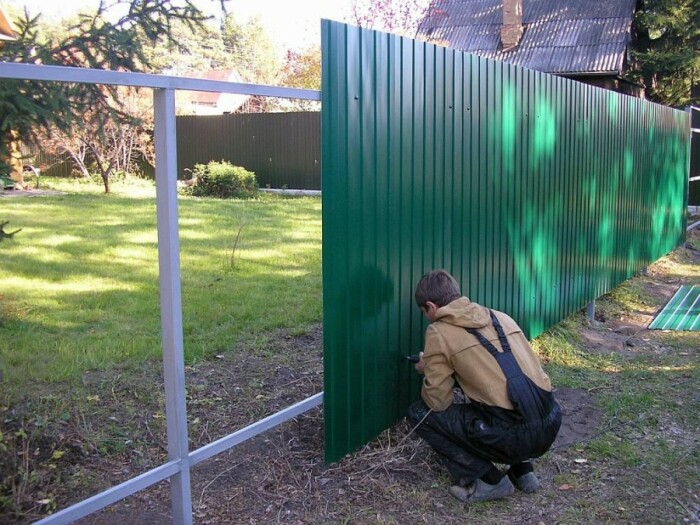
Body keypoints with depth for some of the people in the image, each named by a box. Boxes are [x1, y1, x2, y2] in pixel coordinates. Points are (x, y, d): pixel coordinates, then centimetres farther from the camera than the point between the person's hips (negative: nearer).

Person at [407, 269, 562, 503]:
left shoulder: (439, 332, -2)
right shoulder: (500, 317, 15)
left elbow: (438, 402, 1)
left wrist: (429, 372, 21)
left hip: (512, 436, -7)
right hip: (549, 425, 7)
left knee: (419, 413, 9)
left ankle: (490, 480, 6)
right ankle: (522, 469, 23)